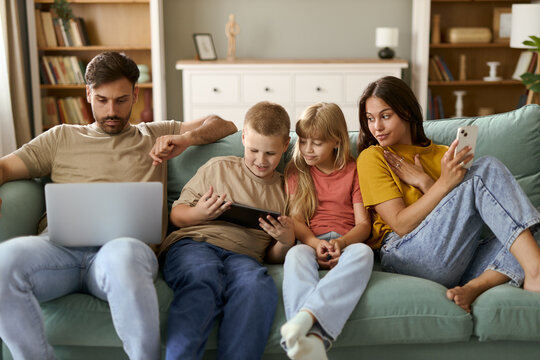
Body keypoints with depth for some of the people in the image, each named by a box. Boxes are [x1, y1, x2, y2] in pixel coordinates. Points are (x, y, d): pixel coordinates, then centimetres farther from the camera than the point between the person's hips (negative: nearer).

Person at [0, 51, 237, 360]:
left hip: (126, 244, -1)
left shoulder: (155, 136, 29)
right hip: (60, 242, 2)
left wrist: (187, 138, 5)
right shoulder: (62, 137, 31)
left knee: (123, 255, -41)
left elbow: (225, 126, 27)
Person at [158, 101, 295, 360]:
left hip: (242, 255, 1)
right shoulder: (218, 168, 18)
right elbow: (176, 215, 19)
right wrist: (199, 214, -3)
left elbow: (273, 257, 24)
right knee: (202, 281, -38)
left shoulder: (284, 190, 23)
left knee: (259, 286, -36)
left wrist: (286, 241, 2)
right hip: (193, 243, -1)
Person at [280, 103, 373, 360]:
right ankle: (312, 339, -59)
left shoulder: (352, 170, 15)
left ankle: (307, 314, -56)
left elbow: (363, 223, 6)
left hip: (346, 244, 0)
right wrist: (315, 244, -14)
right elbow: (295, 219, 7)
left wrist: (341, 243, -16)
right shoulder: (295, 170, 18)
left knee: (363, 252, -37)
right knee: (295, 254, -37)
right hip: (311, 243, 1)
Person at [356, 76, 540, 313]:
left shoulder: (442, 154, 23)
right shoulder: (372, 157, 8)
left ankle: (475, 286, -32)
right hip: (406, 255, -5)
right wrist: (443, 183, -15)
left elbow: (460, 217, 10)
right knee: (486, 169, -18)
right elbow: (401, 225, -4)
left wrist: (424, 182, -1)